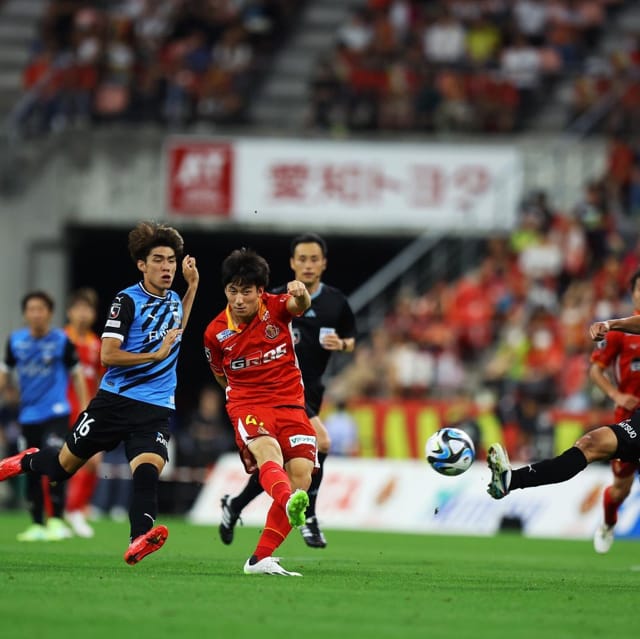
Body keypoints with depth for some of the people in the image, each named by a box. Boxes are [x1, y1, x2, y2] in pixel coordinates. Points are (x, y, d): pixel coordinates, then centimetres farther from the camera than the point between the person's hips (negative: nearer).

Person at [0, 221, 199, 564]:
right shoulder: (127, 300, -8)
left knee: (148, 465, -27)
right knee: (63, 465, 11)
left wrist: (193, 285, 25)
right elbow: (108, 355, -15)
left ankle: (140, 539, -43)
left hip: (156, 408, 3)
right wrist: (155, 355, -19)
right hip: (115, 399, -3)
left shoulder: (174, 299, 12)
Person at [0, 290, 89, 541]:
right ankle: (37, 525, 17)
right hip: (28, 415, 4)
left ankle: (57, 521, -12)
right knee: (32, 471, 7)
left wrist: (85, 410, 0)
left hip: (56, 412, -4)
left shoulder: (62, 341, -5)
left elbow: (76, 375, 3)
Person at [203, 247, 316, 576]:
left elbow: (300, 305, -29)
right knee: (268, 452, -33)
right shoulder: (216, 333, -1)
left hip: (289, 403, 2)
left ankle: (260, 558, -5)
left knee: (300, 476, -12)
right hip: (246, 404, -2)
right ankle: (290, 503, -68)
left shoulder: (275, 307, -4)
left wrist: (300, 294, -50)